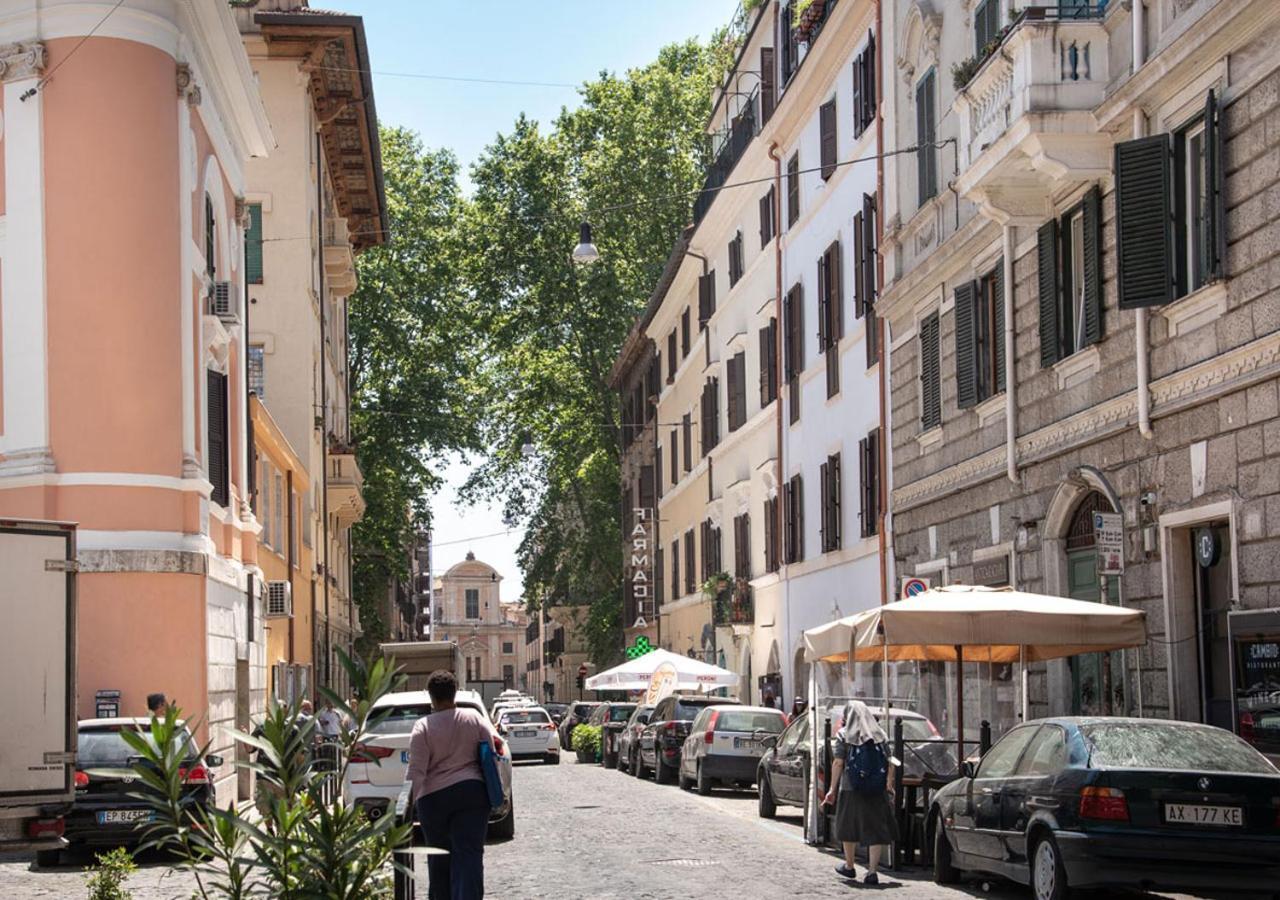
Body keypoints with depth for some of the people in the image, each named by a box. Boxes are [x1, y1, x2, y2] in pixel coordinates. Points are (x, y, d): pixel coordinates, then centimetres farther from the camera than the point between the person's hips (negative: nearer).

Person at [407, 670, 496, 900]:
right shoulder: (474, 719, 3)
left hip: (433, 797, -1)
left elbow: (416, 771, -10)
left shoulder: (423, 727, -5)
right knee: (469, 853, -5)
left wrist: (410, 802, -5)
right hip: (472, 792, 1)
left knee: (439, 858, 13)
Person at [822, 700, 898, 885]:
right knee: (875, 830, 3)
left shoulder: (844, 735, -2)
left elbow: (838, 763, -7)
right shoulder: (879, 735, 6)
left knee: (849, 827, 16)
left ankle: (849, 867, 30)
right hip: (877, 792, 2)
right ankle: (872, 872, -3)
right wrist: (888, 786, 7)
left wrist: (832, 789, -5)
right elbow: (889, 763, 1)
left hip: (851, 790, -1)